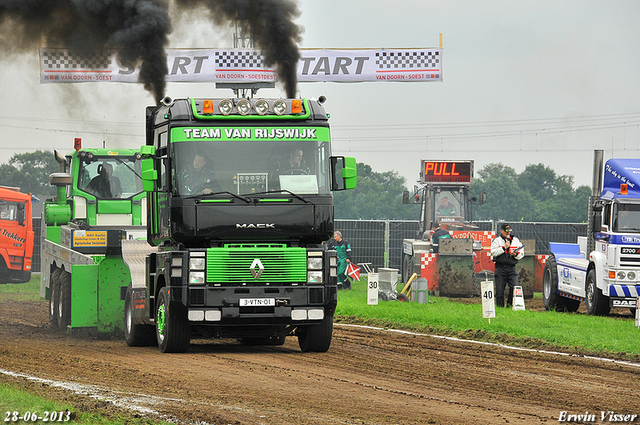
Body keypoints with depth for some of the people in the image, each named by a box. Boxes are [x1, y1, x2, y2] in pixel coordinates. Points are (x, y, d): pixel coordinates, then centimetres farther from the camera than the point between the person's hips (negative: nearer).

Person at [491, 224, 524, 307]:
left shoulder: (516, 240, 14)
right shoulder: (496, 240, 5)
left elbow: (521, 254, 15)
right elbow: (493, 253, -7)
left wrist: (515, 254, -7)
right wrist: (504, 248, -13)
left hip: (512, 268, 2)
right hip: (500, 268, -2)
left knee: (514, 287, -11)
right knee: (499, 289, -1)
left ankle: (510, 305, -1)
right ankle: (500, 306, 7)